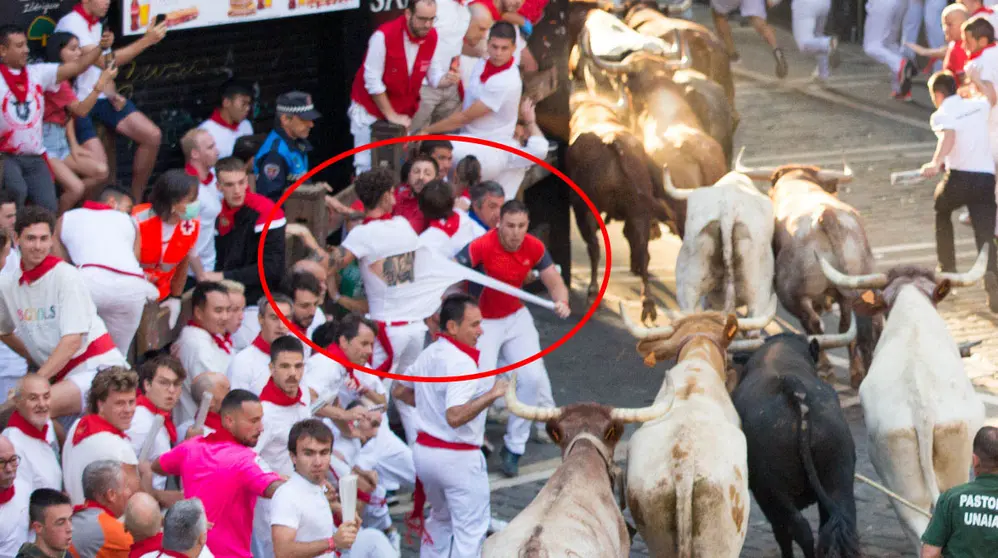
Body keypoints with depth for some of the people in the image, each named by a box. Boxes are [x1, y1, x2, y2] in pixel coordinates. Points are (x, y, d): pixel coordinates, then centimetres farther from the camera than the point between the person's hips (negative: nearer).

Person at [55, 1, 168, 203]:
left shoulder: (97, 25, 11)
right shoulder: (71, 24, -18)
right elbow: (103, 62, -25)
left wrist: (112, 93, 4)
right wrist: (146, 41, -24)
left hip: (100, 97, 9)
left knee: (152, 136, -2)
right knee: (99, 167, -22)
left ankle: (135, 201, 10)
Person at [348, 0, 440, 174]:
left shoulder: (432, 37, -9)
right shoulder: (384, 36, -25)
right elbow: (373, 81, -20)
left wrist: (442, 80, -25)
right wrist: (391, 116, -15)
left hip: (405, 110, 5)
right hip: (371, 109, -4)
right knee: (367, 166, -4)